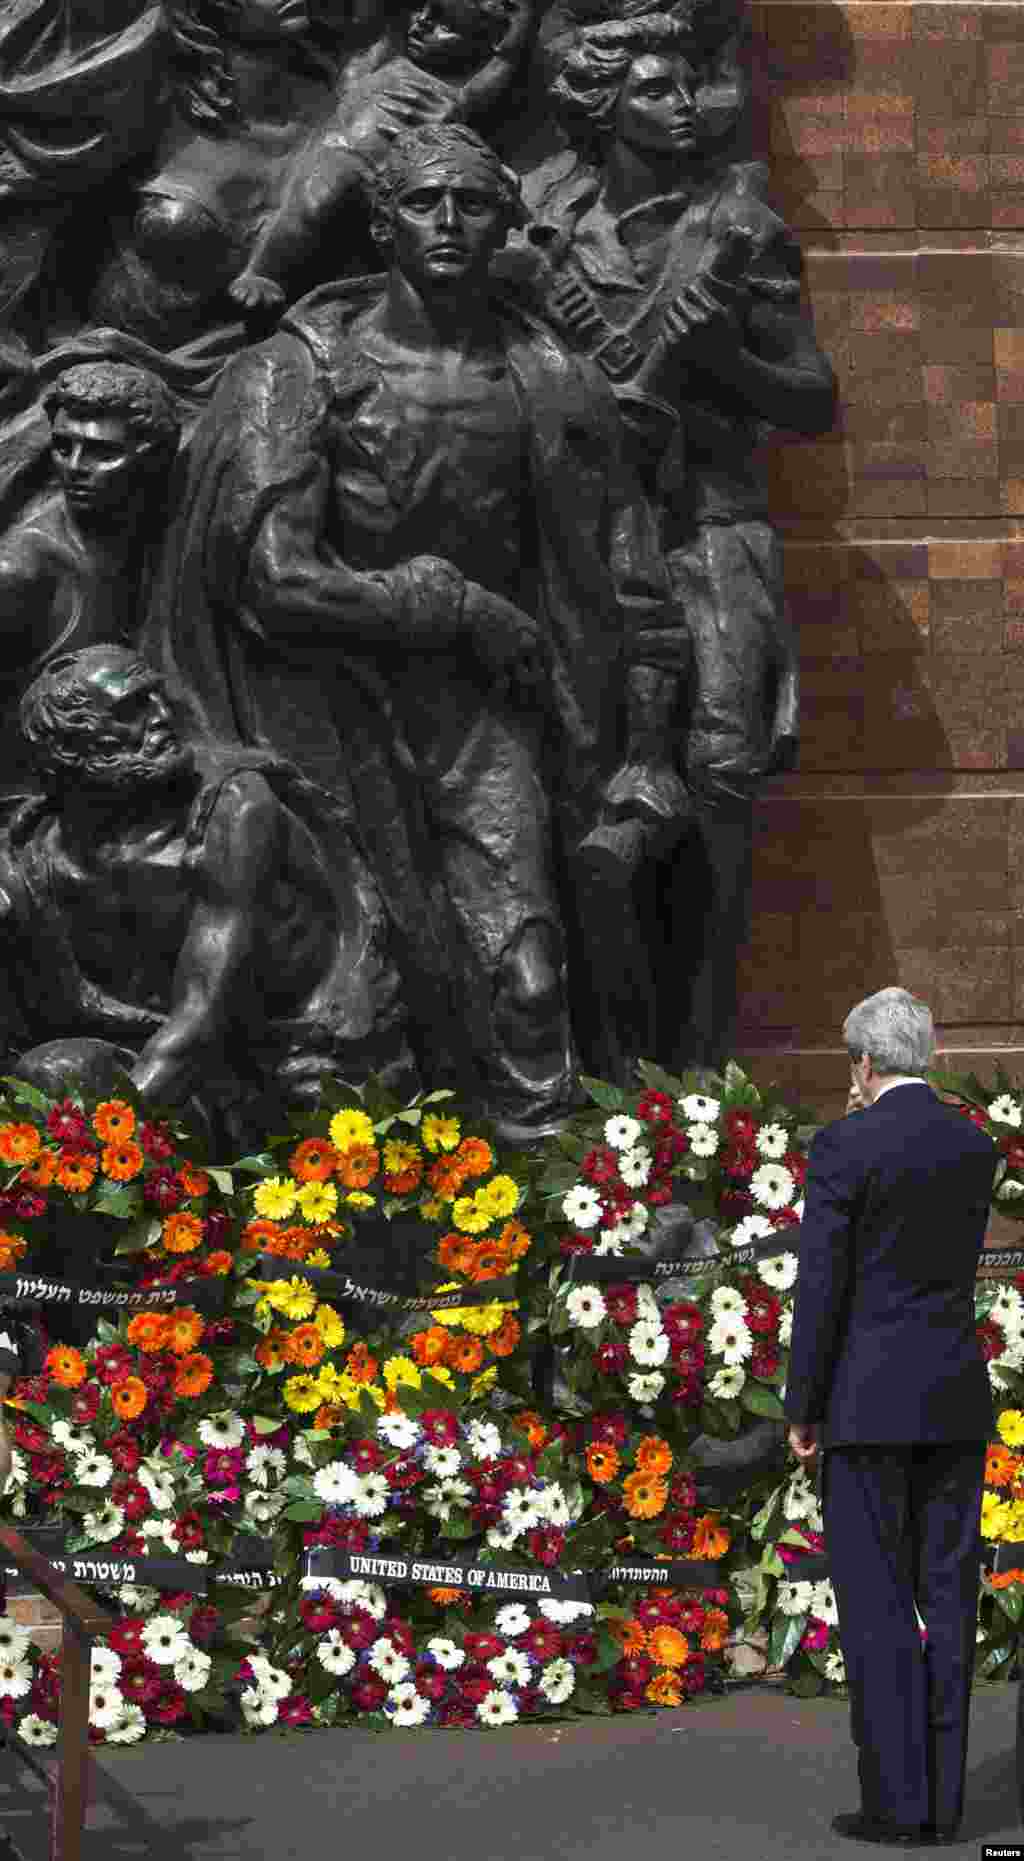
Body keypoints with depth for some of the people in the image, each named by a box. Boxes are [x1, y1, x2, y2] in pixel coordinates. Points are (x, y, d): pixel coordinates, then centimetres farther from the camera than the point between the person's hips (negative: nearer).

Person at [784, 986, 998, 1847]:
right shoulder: (976, 1148, 7)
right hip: (959, 1397, 5)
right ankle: (943, 1801, 8)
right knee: (946, 1598, 7)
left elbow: (821, 1289, -12)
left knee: (876, 1603, -1)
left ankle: (896, 1802, -3)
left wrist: (802, 1412, -3)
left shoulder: (844, 1147, -12)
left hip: (871, 1400, -5)